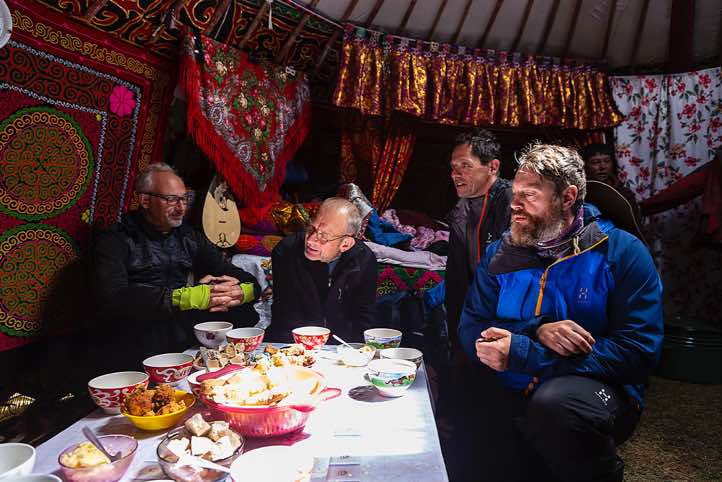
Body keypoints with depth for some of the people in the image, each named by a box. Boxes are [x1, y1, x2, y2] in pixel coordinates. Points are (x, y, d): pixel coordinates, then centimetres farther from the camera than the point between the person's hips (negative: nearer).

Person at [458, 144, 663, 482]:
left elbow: (638, 352, -15)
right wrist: (537, 332, -19)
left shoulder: (621, 252, -5)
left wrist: (521, 353, -20)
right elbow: (471, 332, 1)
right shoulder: (501, 254, 6)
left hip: (598, 387, -2)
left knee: (553, 403, -33)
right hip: (511, 392, 2)